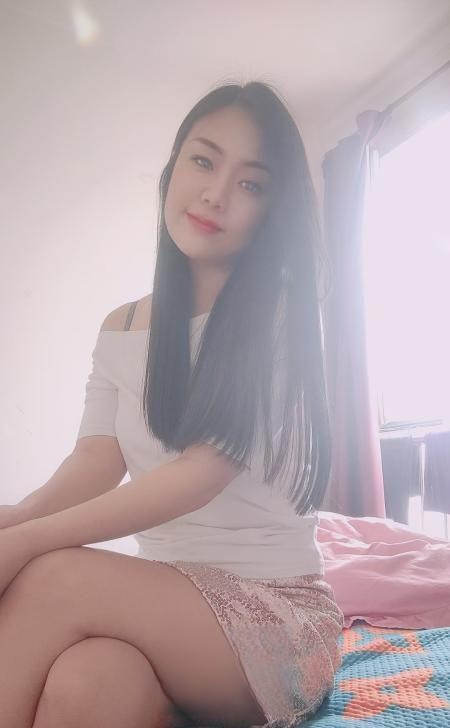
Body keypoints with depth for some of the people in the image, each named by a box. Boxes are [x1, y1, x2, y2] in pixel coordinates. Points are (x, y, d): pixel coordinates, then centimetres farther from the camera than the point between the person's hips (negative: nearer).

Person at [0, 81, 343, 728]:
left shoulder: (283, 318, -8)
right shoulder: (120, 331, 8)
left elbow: (202, 471, -18)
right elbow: (96, 464, -3)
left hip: (273, 608, -2)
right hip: (163, 597, 2)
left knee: (54, 580, -25)